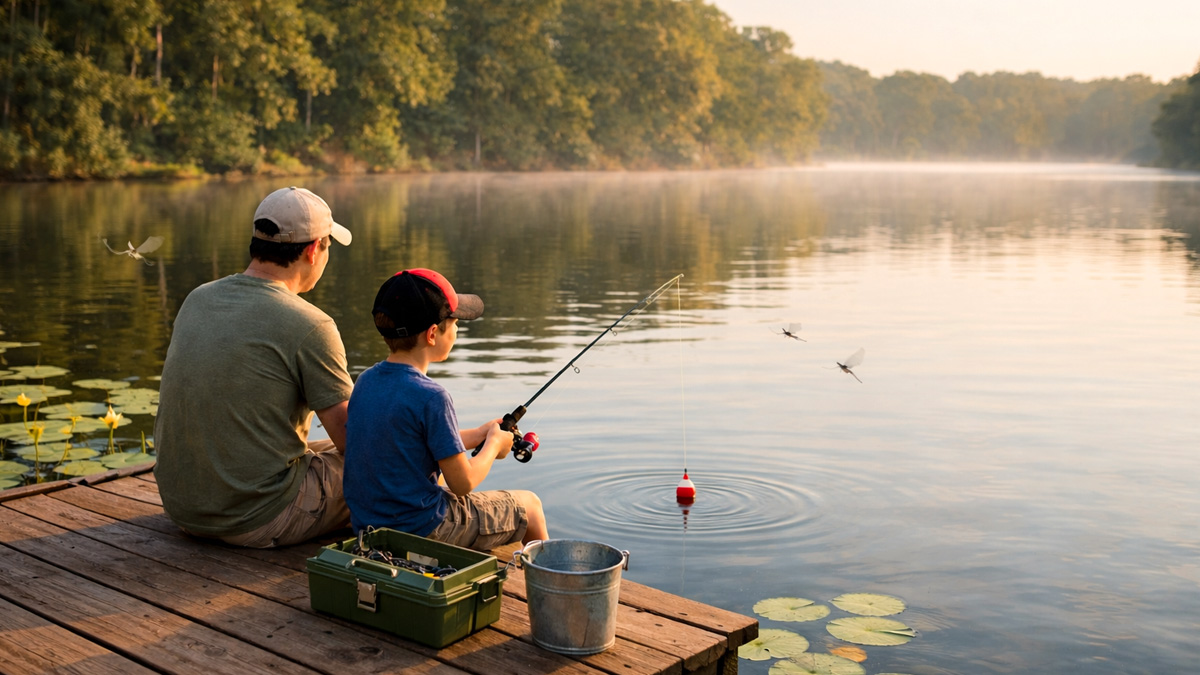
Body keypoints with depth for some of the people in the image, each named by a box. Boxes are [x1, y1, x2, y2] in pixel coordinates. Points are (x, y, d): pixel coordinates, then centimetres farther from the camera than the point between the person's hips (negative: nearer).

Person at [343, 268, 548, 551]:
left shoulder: (366, 381, -1)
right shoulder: (430, 397, -24)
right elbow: (463, 483, -17)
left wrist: (477, 435, 14)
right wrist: (494, 443, 0)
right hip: (423, 531, -8)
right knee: (529, 505, 13)